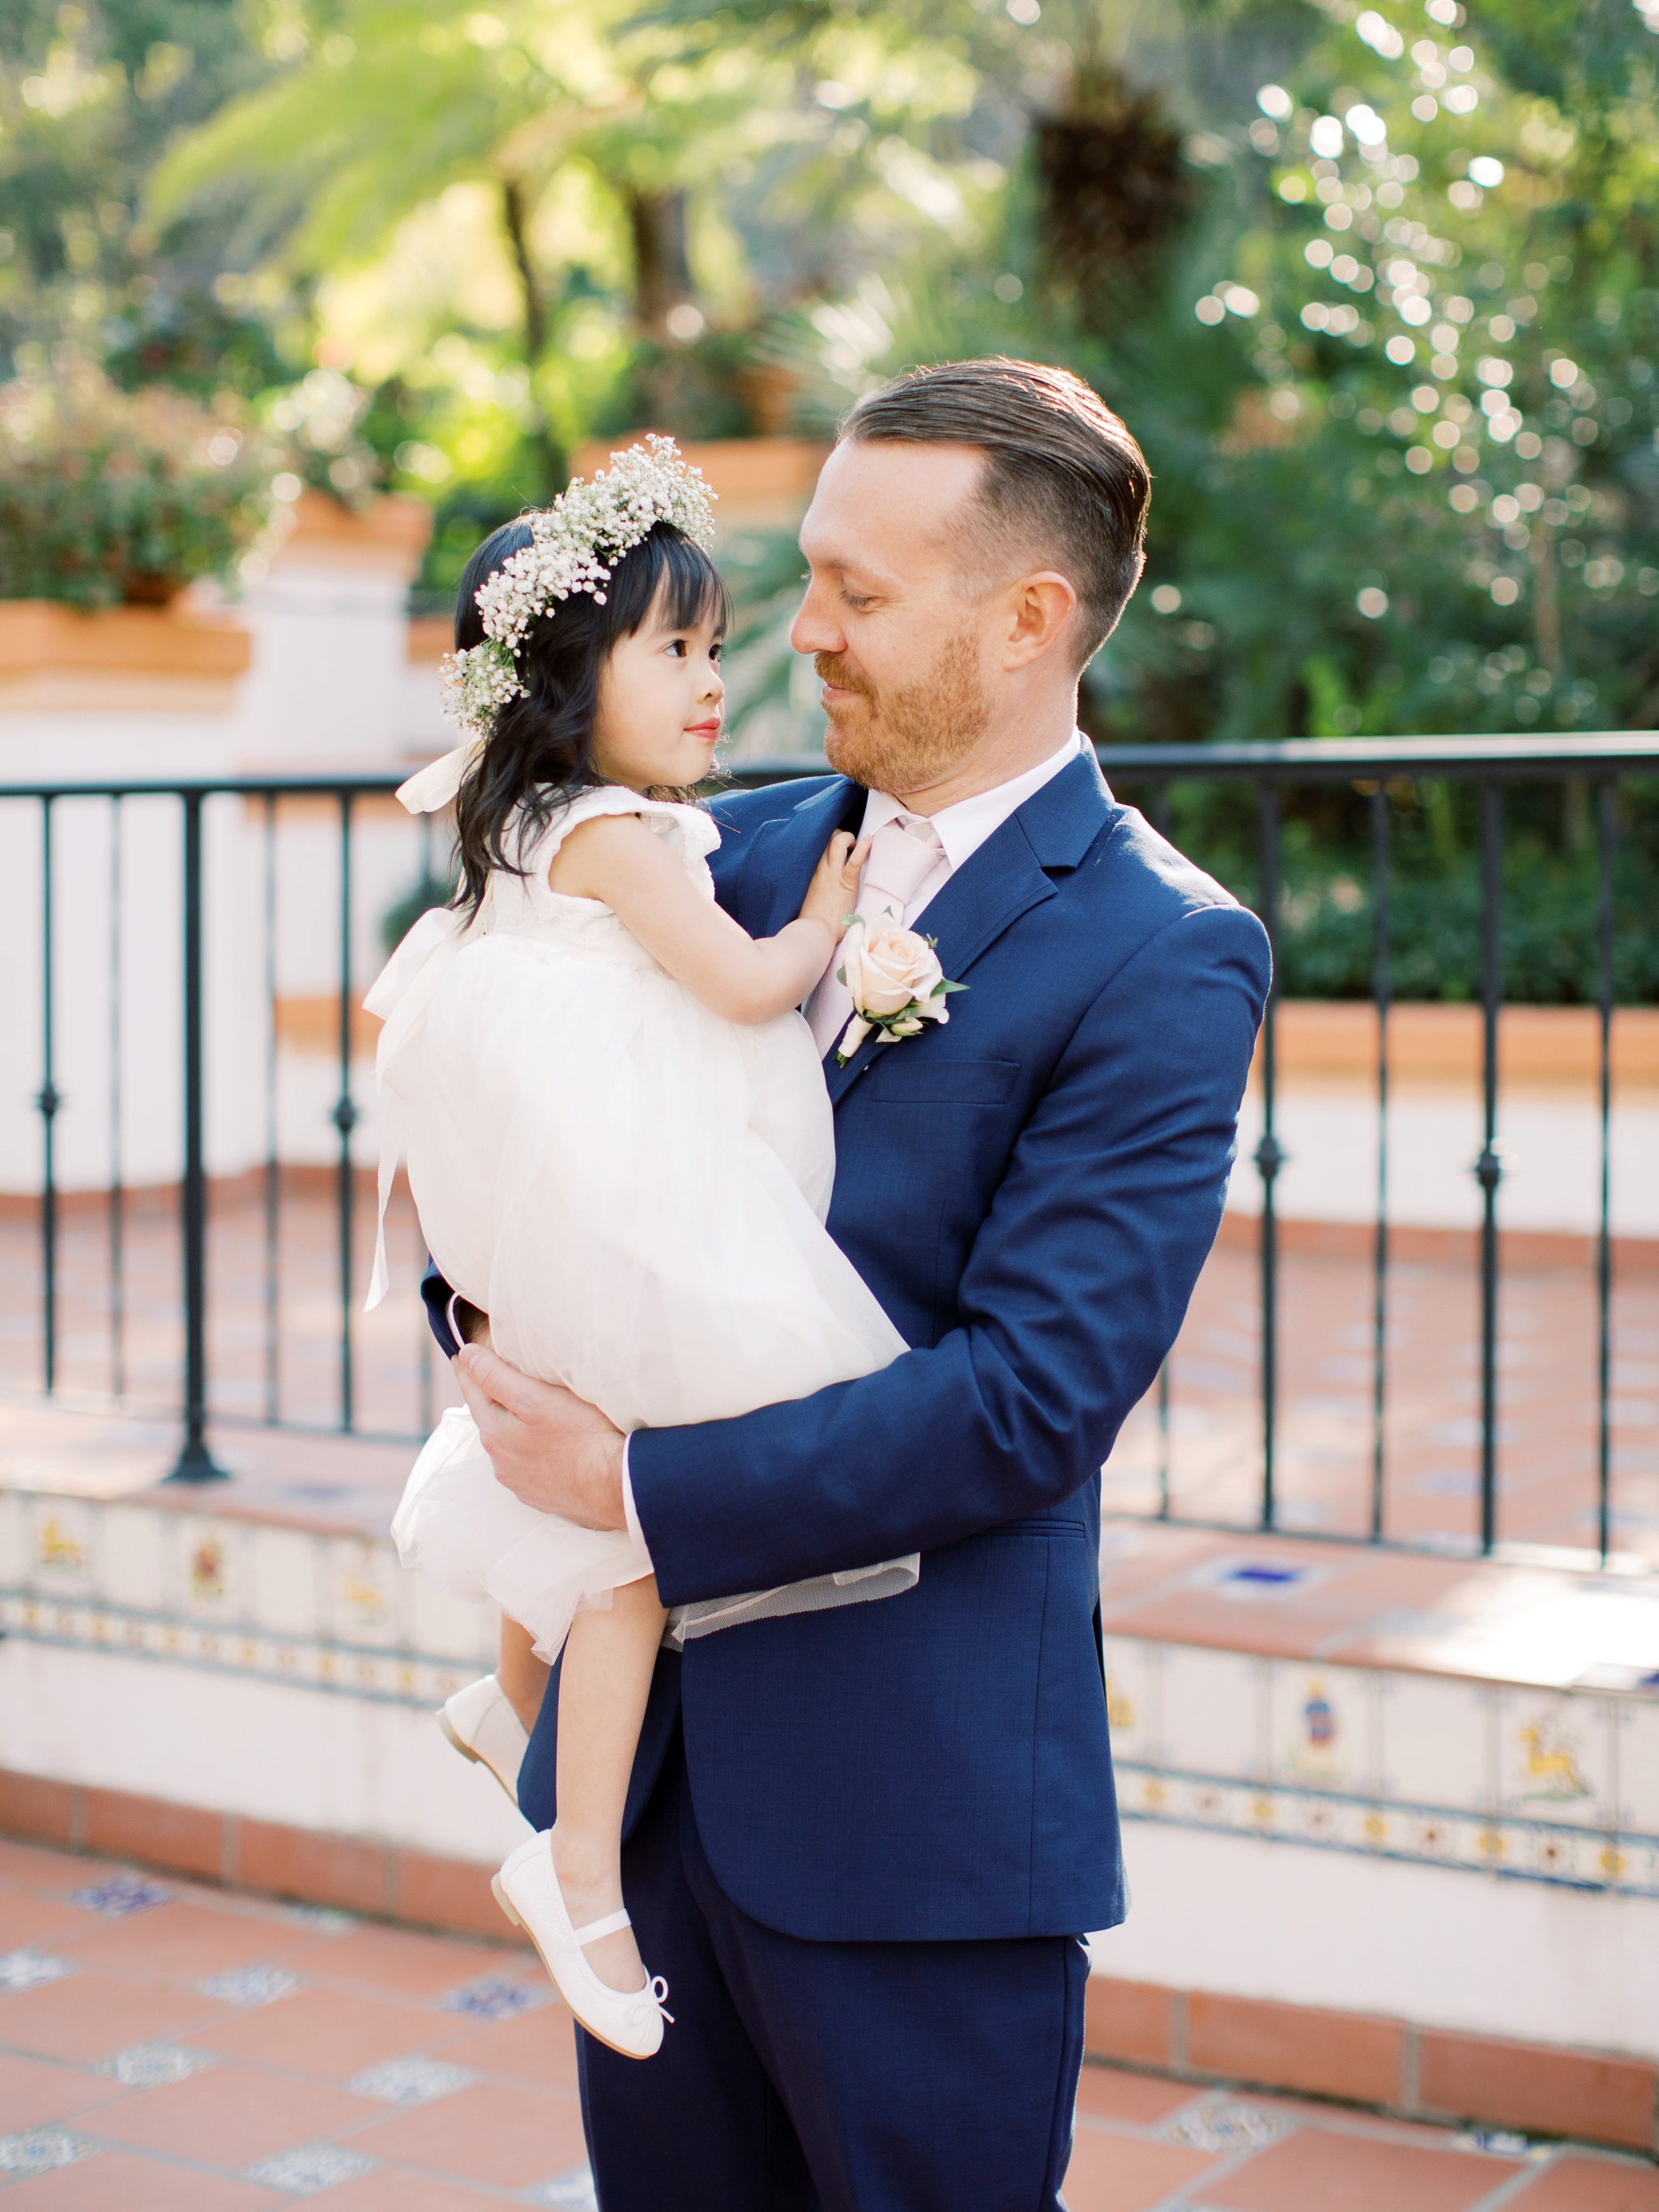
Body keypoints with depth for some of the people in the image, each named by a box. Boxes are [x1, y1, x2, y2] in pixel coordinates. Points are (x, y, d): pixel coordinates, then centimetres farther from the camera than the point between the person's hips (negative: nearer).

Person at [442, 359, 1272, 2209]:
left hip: (916, 1796, -6)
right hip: (656, 1752, 6)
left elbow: (1031, 1397, -20)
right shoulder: (743, 851, 8)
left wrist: (640, 1488, -16)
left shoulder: (1163, 960, -12)